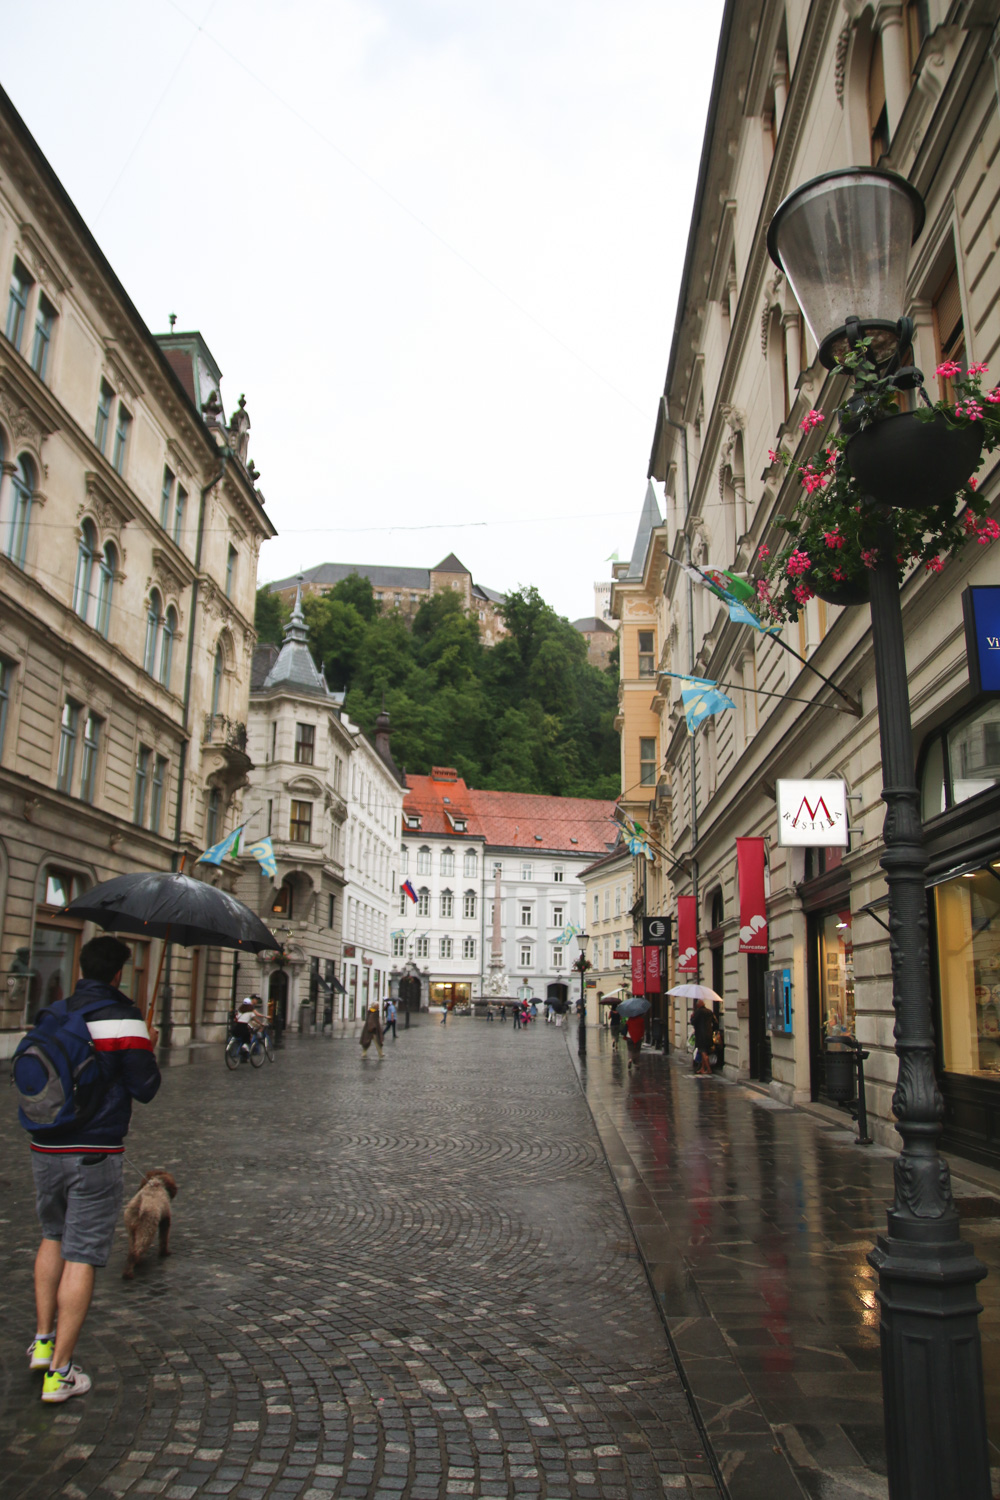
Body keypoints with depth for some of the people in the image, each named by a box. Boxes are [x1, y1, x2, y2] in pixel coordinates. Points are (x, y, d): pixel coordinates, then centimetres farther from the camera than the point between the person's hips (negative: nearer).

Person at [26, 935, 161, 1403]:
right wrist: (149, 1049, 5)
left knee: (53, 1237, 27)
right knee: (81, 1256, 2)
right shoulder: (123, 1018, -12)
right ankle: (59, 1372, 8)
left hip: (45, 1149, 6)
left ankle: (42, 1341, 28)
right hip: (94, 1154, -6)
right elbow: (145, 1088, -13)